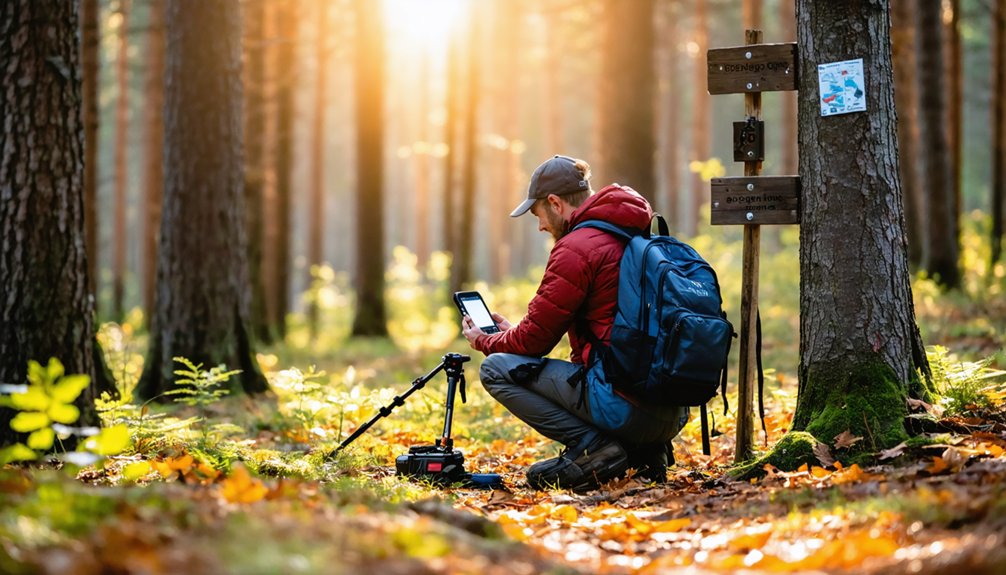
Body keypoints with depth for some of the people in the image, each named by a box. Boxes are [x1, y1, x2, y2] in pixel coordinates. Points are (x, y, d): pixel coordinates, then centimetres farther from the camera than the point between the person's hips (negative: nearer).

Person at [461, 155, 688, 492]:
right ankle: (643, 451, 11)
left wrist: (485, 342, 19)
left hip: (626, 406, -9)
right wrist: (508, 334, 33)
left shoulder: (576, 248, -9)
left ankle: (593, 446, -9)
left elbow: (534, 339, -2)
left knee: (496, 369, 1)